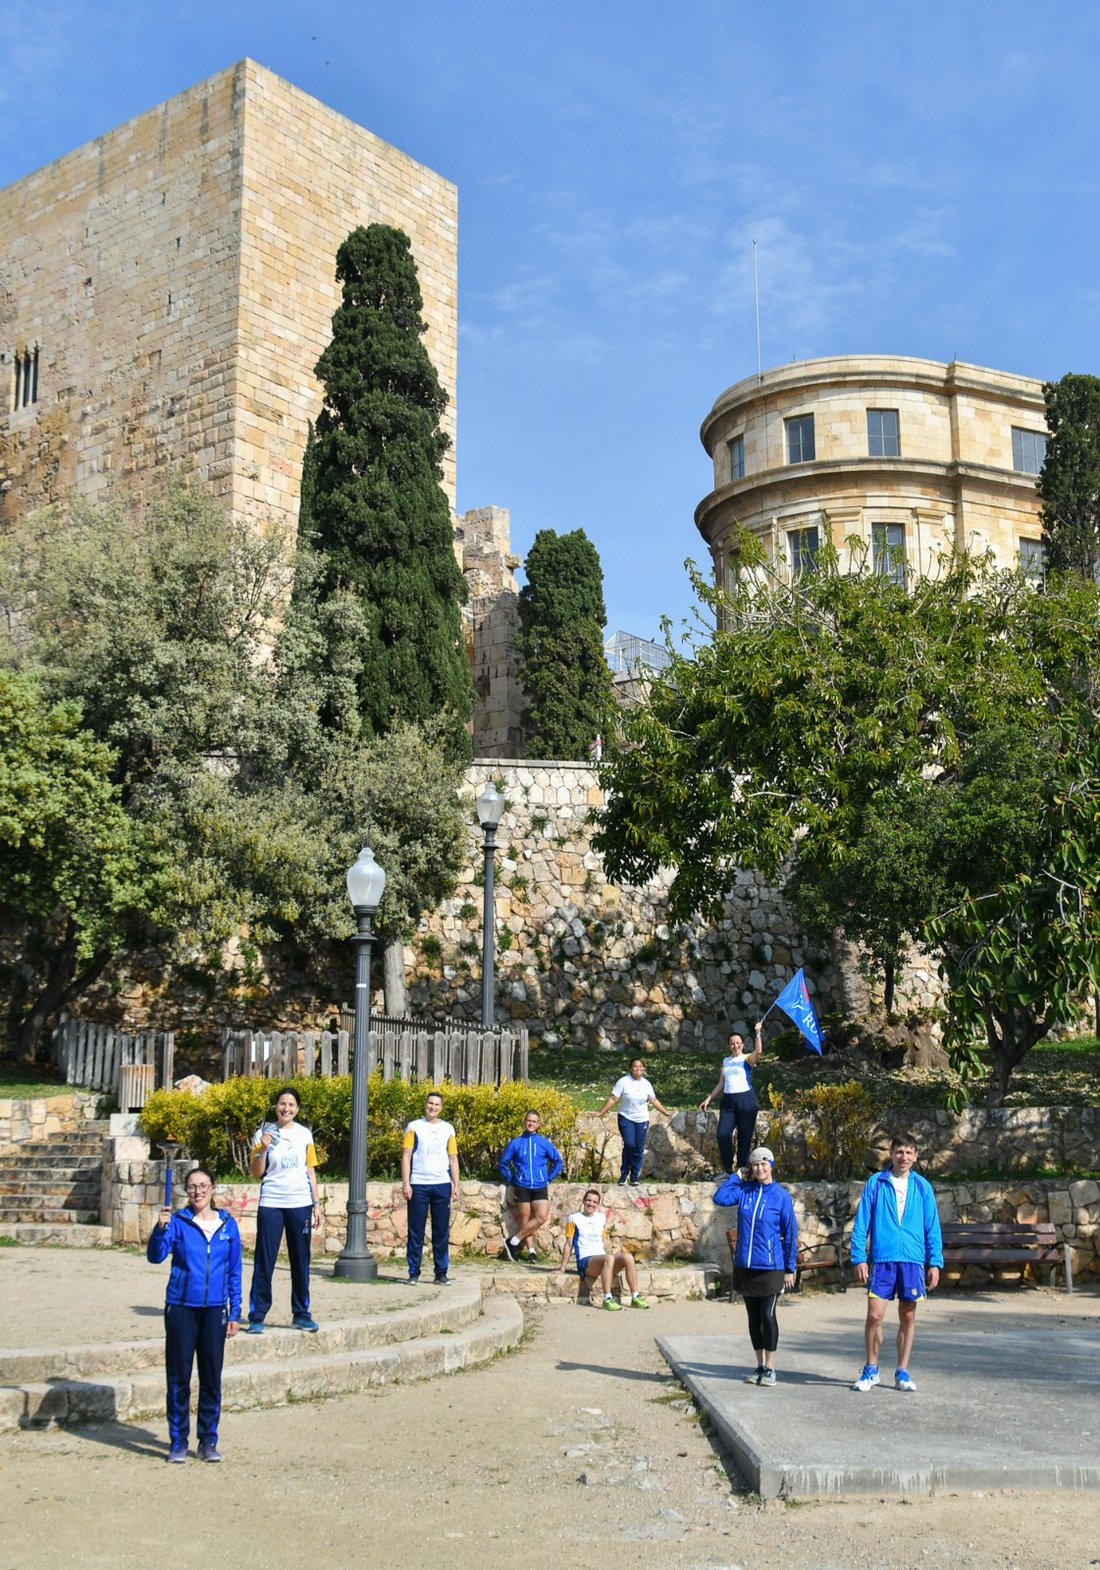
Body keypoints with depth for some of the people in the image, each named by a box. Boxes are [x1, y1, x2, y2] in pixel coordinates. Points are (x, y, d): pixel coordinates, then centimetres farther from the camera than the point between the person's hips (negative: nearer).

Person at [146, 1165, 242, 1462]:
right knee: (178, 1378, 3)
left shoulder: (228, 1224, 4)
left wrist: (235, 1313, 6)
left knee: (211, 1379, 6)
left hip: (214, 1310, 2)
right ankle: (178, 1442, 15)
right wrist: (160, 1229, -33)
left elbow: (234, 1271, 9)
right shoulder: (178, 1222, -3)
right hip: (181, 1309, -2)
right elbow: (155, 1256, -15)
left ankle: (208, 1441, 18)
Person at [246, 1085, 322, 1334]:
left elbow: (310, 1171, 13)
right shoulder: (263, 1134, 0)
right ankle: (257, 1316, 5)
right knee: (264, 1262, -2)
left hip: (300, 1204, 3)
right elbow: (256, 1173, -1)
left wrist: (316, 1203, 9)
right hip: (271, 1204, -2)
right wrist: (262, 1149, -17)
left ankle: (301, 1314, 17)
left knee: (301, 1261, 8)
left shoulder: (304, 1134, 7)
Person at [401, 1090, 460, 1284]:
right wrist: (405, 1183, -8)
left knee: (442, 1232, 4)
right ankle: (414, 1273, 8)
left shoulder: (448, 1129, 12)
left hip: (442, 1185, 3)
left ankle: (441, 1274, 10)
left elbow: (453, 1159, 14)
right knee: (416, 1231, 1)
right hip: (418, 1185, -2)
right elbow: (406, 1156, 0)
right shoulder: (414, 1127, 3)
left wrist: (456, 1185, 6)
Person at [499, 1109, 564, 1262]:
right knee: (525, 1220, 0)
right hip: (522, 1188, 0)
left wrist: (549, 1179, 7)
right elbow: (504, 1163, 12)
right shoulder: (516, 1143, 3)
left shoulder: (544, 1142, 5)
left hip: (540, 1187, 0)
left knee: (541, 1217, -15)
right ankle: (531, 1251, 9)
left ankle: (514, 1241, -4)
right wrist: (511, 1180, 5)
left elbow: (558, 1162, 15)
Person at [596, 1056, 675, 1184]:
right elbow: (613, 1099, -8)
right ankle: (624, 1174, 0)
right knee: (629, 1145, -17)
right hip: (626, 1118, -4)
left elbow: (654, 1100, 15)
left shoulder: (646, 1084, 6)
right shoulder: (623, 1082, -7)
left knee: (639, 1148, 1)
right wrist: (600, 1113, -13)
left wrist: (666, 1112, 14)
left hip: (642, 1120, 4)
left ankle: (634, 1176, 13)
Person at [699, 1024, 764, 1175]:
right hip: (728, 1101, 4)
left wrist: (758, 1033, -24)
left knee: (744, 1136, -2)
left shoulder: (747, 1059, 2)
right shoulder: (725, 1061, 17)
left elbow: (758, 1052, -22)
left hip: (746, 1100, -4)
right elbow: (721, 1084, 21)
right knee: (722, 1134, -8)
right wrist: (709, 1099, 16)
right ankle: (728, 1169, 3)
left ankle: (742, 1170, 6)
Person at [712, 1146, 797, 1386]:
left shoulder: (781, 1196, -5)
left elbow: (790, 1235, -1)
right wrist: (736, 1176, -4)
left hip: (770, 1267, -3)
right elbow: (720, 1198, -13)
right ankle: (760, 1366, 22)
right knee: (753, 1317, 11)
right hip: (745, 1266, 4)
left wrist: (790, 1269, -1)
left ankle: (770, 1368, 11)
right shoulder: (744, 1190, 3)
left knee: (767, 1316, -1)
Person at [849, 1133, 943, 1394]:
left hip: (912, 1260, 2)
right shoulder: (876, 1183, 2)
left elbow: (932, 1227, 9)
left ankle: (902, 1373, 20)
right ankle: (871, 1370, 12)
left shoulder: (922, 1187, 6)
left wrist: (935, 1263, 2)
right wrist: (859, 1258, -5)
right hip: (882, 1259, -2)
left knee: (908, 1318, 7)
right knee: (874, 1315, -5)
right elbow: (861, 1223, 2)